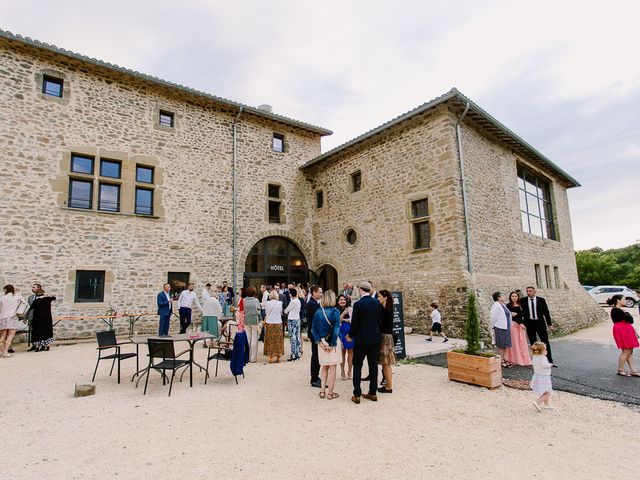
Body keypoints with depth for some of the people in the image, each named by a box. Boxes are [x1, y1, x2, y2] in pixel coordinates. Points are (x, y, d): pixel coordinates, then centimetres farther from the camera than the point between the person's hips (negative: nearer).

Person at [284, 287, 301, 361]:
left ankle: (293, 356, -1)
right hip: (297, 319, 8)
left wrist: (285, 311, 14)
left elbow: (286, 310, -8)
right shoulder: (298, 300, 7)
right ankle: (298, 354, 18)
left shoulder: (292, 302, -17)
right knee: (297, 337, 12)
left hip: (292, 320, -8)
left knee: (293, 338, -4)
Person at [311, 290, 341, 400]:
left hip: (321, 343, 4)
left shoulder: (318, 311, 1)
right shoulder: (335, 311, -12)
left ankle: (322, 391, 20)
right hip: (332, 343, -4)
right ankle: (330, 393, 13)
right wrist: (332, 345, -11)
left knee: (324, 367, 19)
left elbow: (313, 329, -1)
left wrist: (320, 342, -5)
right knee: (332, 367, 8)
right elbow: (336, 330, -16)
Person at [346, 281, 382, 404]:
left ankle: (357, 395, 8)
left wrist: (350, 336, 3)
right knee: (373, 365, 13)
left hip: (361, 339, -5)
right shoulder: (378, 303, 0)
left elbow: (354, 323, -13)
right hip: (375, 338, 5)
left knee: (357, 366, 6)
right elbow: (380, 320, 7)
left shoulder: (358, 304, -17)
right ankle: (373, 393, 21)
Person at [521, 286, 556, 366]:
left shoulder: (541, 300, 0)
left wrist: (550, 324, 0)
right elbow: (523, 312, 8)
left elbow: (546, 312, 2)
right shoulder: (523, 301, 0)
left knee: (545, 342, 4)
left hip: (540, 323, 0)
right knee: (533, 343, 6)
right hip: (529, 324, 0)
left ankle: (550, 361, 13)